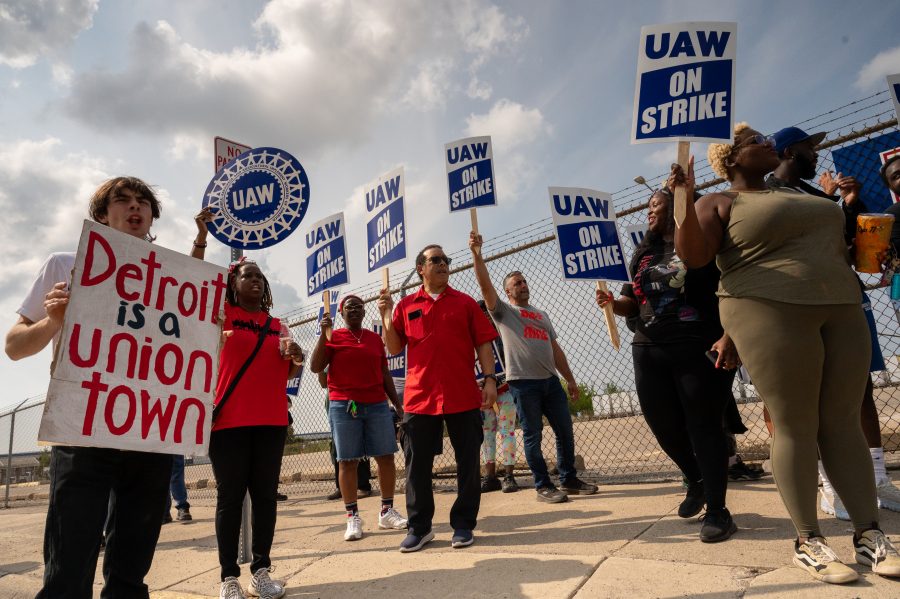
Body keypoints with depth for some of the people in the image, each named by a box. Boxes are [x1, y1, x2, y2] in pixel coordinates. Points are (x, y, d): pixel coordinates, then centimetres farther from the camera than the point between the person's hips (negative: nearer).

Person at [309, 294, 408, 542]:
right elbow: (316, 367, -7)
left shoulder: (375, 338, 12)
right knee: (348, 462, 0)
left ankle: (387, 511, 15)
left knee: (386, 457, 2)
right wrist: (323, 334, -14)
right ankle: (353, 517, 8)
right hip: (343, 406, -3)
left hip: (377, 405, 3)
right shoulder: (333, 337, 4)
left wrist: (397, 403, 12)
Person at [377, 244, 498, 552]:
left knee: (467, 463, 6)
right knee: (417, 465, 7)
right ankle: (419, 527, 21)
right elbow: (394, 348, 8)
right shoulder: (406, 305, 9)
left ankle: (463, 525, 21)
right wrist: (386, 317, -5)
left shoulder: (464, 302, 8)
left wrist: (490, 379, -5)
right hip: (419, 397, 1)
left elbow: (483, 343, 5)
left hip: (463, 397, 0)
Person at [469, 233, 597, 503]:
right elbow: (485, 285, -10)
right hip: (523, 382, -6)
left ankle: (569, 479, 24)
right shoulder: (503, 311, 5)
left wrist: (570, 378, 15)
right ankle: (543, 486, 12)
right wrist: (477, 253, -19)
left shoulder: (542, 314, 22)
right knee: (533, 435, 1)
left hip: (550, 380, 6)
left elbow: (555, 348, 20)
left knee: (565, 430, 9)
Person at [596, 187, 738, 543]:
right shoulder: (643, 255, 16)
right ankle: (696, 481, 37)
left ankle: (717, 510, 13)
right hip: (650, 352, 6)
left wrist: (728, 337, -21)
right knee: (664, 425, 9)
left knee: (703, 427, -1)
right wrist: (612, 302, -1)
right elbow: (633, 303, 21)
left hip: (701, 349, -6)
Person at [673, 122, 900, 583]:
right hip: (772, 314, -7)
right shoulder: (719, 204, 2)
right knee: (795, 426, -5)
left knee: (844, 420, 5)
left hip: (840, 309, 7)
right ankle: (808, 541, 4)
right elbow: (693, 257, -13)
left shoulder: (795, 194, 24)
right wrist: (685, 200, -22)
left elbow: (834, 244, 35)